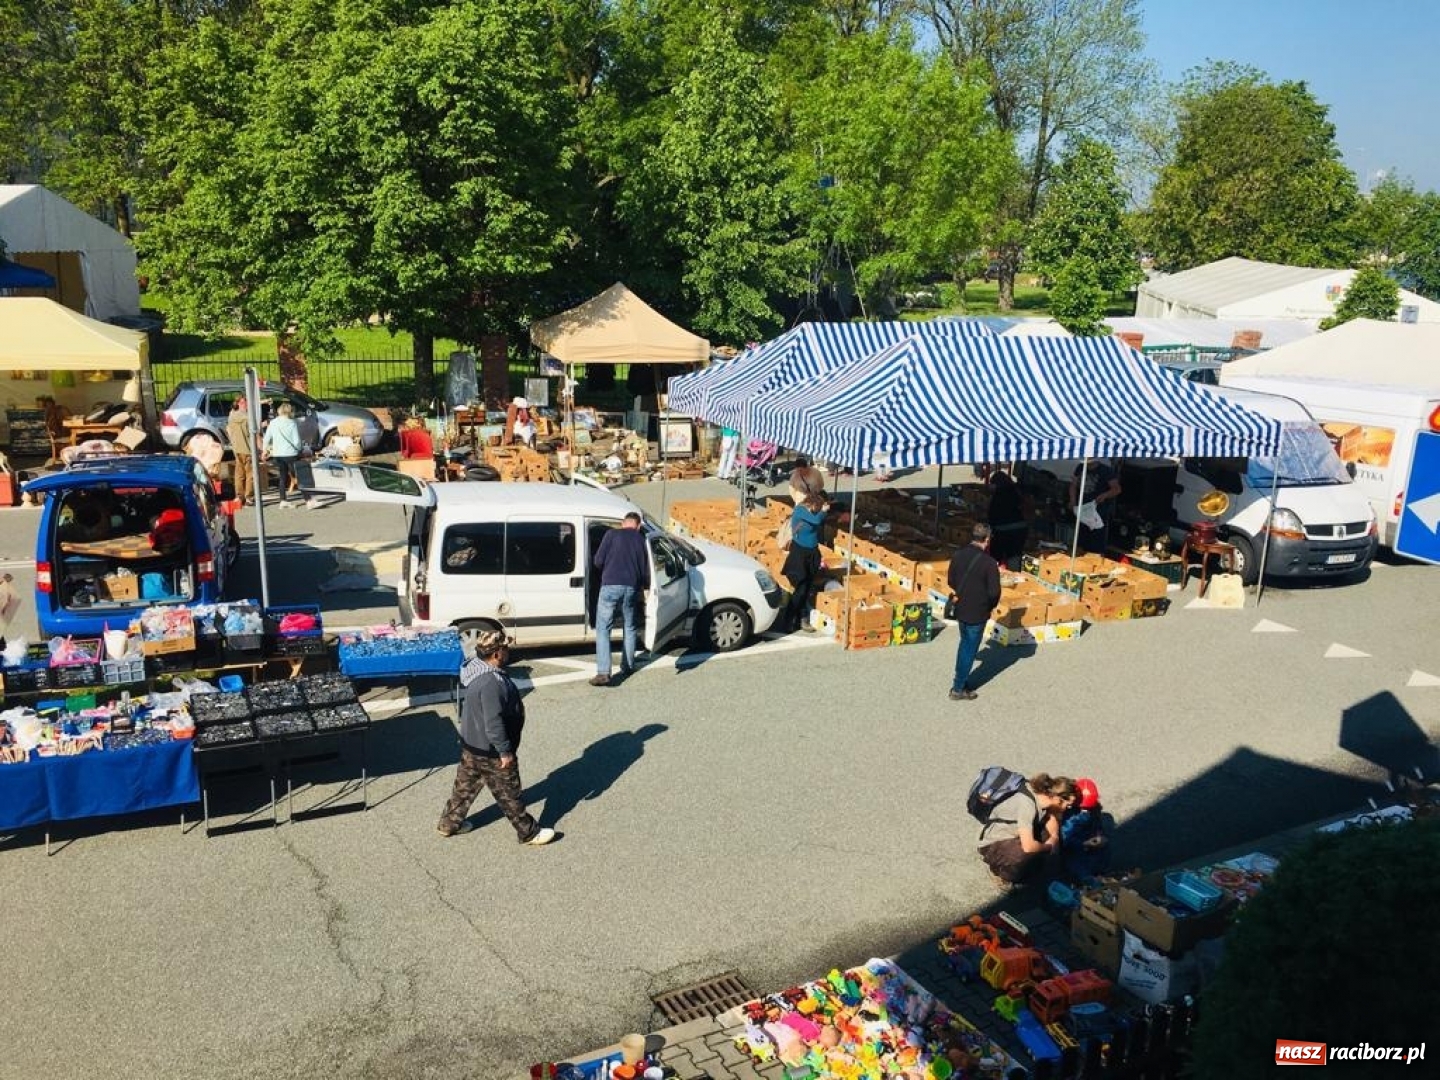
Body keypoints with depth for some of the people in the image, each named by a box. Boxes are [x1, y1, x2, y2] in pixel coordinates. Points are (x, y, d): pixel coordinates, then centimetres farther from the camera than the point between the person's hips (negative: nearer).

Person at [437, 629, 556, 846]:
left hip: (471, 743, 9)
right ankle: (529, 832, 22)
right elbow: (493, 723, -30)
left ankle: (449, 823, 41)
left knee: (465, 785, 25)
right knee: (508, 793, 7)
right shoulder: (491, 683, -33)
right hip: (490, 751, -9)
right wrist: (505, 750, -20)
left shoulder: (473, 666, -2)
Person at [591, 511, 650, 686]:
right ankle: (627, 667, 28)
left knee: (602, 629, 0)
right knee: (630, 628, 22)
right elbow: (645, 569, 17)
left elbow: (598, 561, 0)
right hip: (631, 588, 3)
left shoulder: (612, 534, 4)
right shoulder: (641, 540, 13)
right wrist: (644, 586, 36)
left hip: (610, 586, -3)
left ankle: (603, 673, -10)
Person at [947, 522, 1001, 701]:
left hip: (961, 610, 6)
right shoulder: (988, 562, -22)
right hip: (977, 614, -6)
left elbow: (951, 582, 8)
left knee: (964, 644, 25)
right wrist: (989, 607, 0)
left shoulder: (957, 555, -2)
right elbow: (994, 592, -19)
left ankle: (959, 679, 36)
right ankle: (958, 689, 15)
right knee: (970, 650, 7)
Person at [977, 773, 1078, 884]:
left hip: (1014, 839, 8)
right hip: (994, 845, -8)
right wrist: (1048, 846, -19)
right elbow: (1028, 847, -38)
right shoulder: (1027, 804, -33)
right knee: (1028, 855, -35)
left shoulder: (1046, 796, -11)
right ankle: (1002, 869, -4)